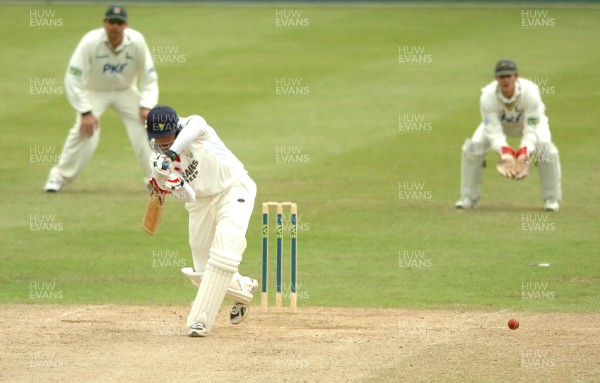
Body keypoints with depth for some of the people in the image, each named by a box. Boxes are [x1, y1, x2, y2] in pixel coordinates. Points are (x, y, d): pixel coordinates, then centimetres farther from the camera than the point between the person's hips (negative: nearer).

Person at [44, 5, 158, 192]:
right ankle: (58, 177, -6)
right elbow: (73, 78, -26)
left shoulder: (137, 42, -22)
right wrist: (85, 112, -29)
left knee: (145, 126, -13)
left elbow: (149, 78, -10)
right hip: (94, 91, -2)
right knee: (84, 131, -22)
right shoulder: (90, 42, -29)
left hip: (125, 91, 2)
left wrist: (146, 106, -22)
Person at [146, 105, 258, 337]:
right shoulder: (158, 161, -7)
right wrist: (168, 177, -30)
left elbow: (196, 125, -48)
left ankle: (200, 319, -23)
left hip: (233, 190, -6)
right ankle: (244, 289, 37)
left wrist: (175, 150, -62)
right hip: (201, 203, 6)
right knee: (201, 274, 7)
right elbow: (187, 197, -10)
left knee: (223, 254, -26)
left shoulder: (190, 128, -20)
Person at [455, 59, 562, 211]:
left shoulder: (530, 92, -40)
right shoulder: (487, 97, -36)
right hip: (499, 122, 1)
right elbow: (493, 131, -37)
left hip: (529, 120, -1)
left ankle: (551, 200, -7)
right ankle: (469, 198, 1)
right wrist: (505, 154, -54)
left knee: (546, 149, -26)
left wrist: (524, 156, -53)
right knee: (472, 148, -17)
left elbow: (531, 130, -38)